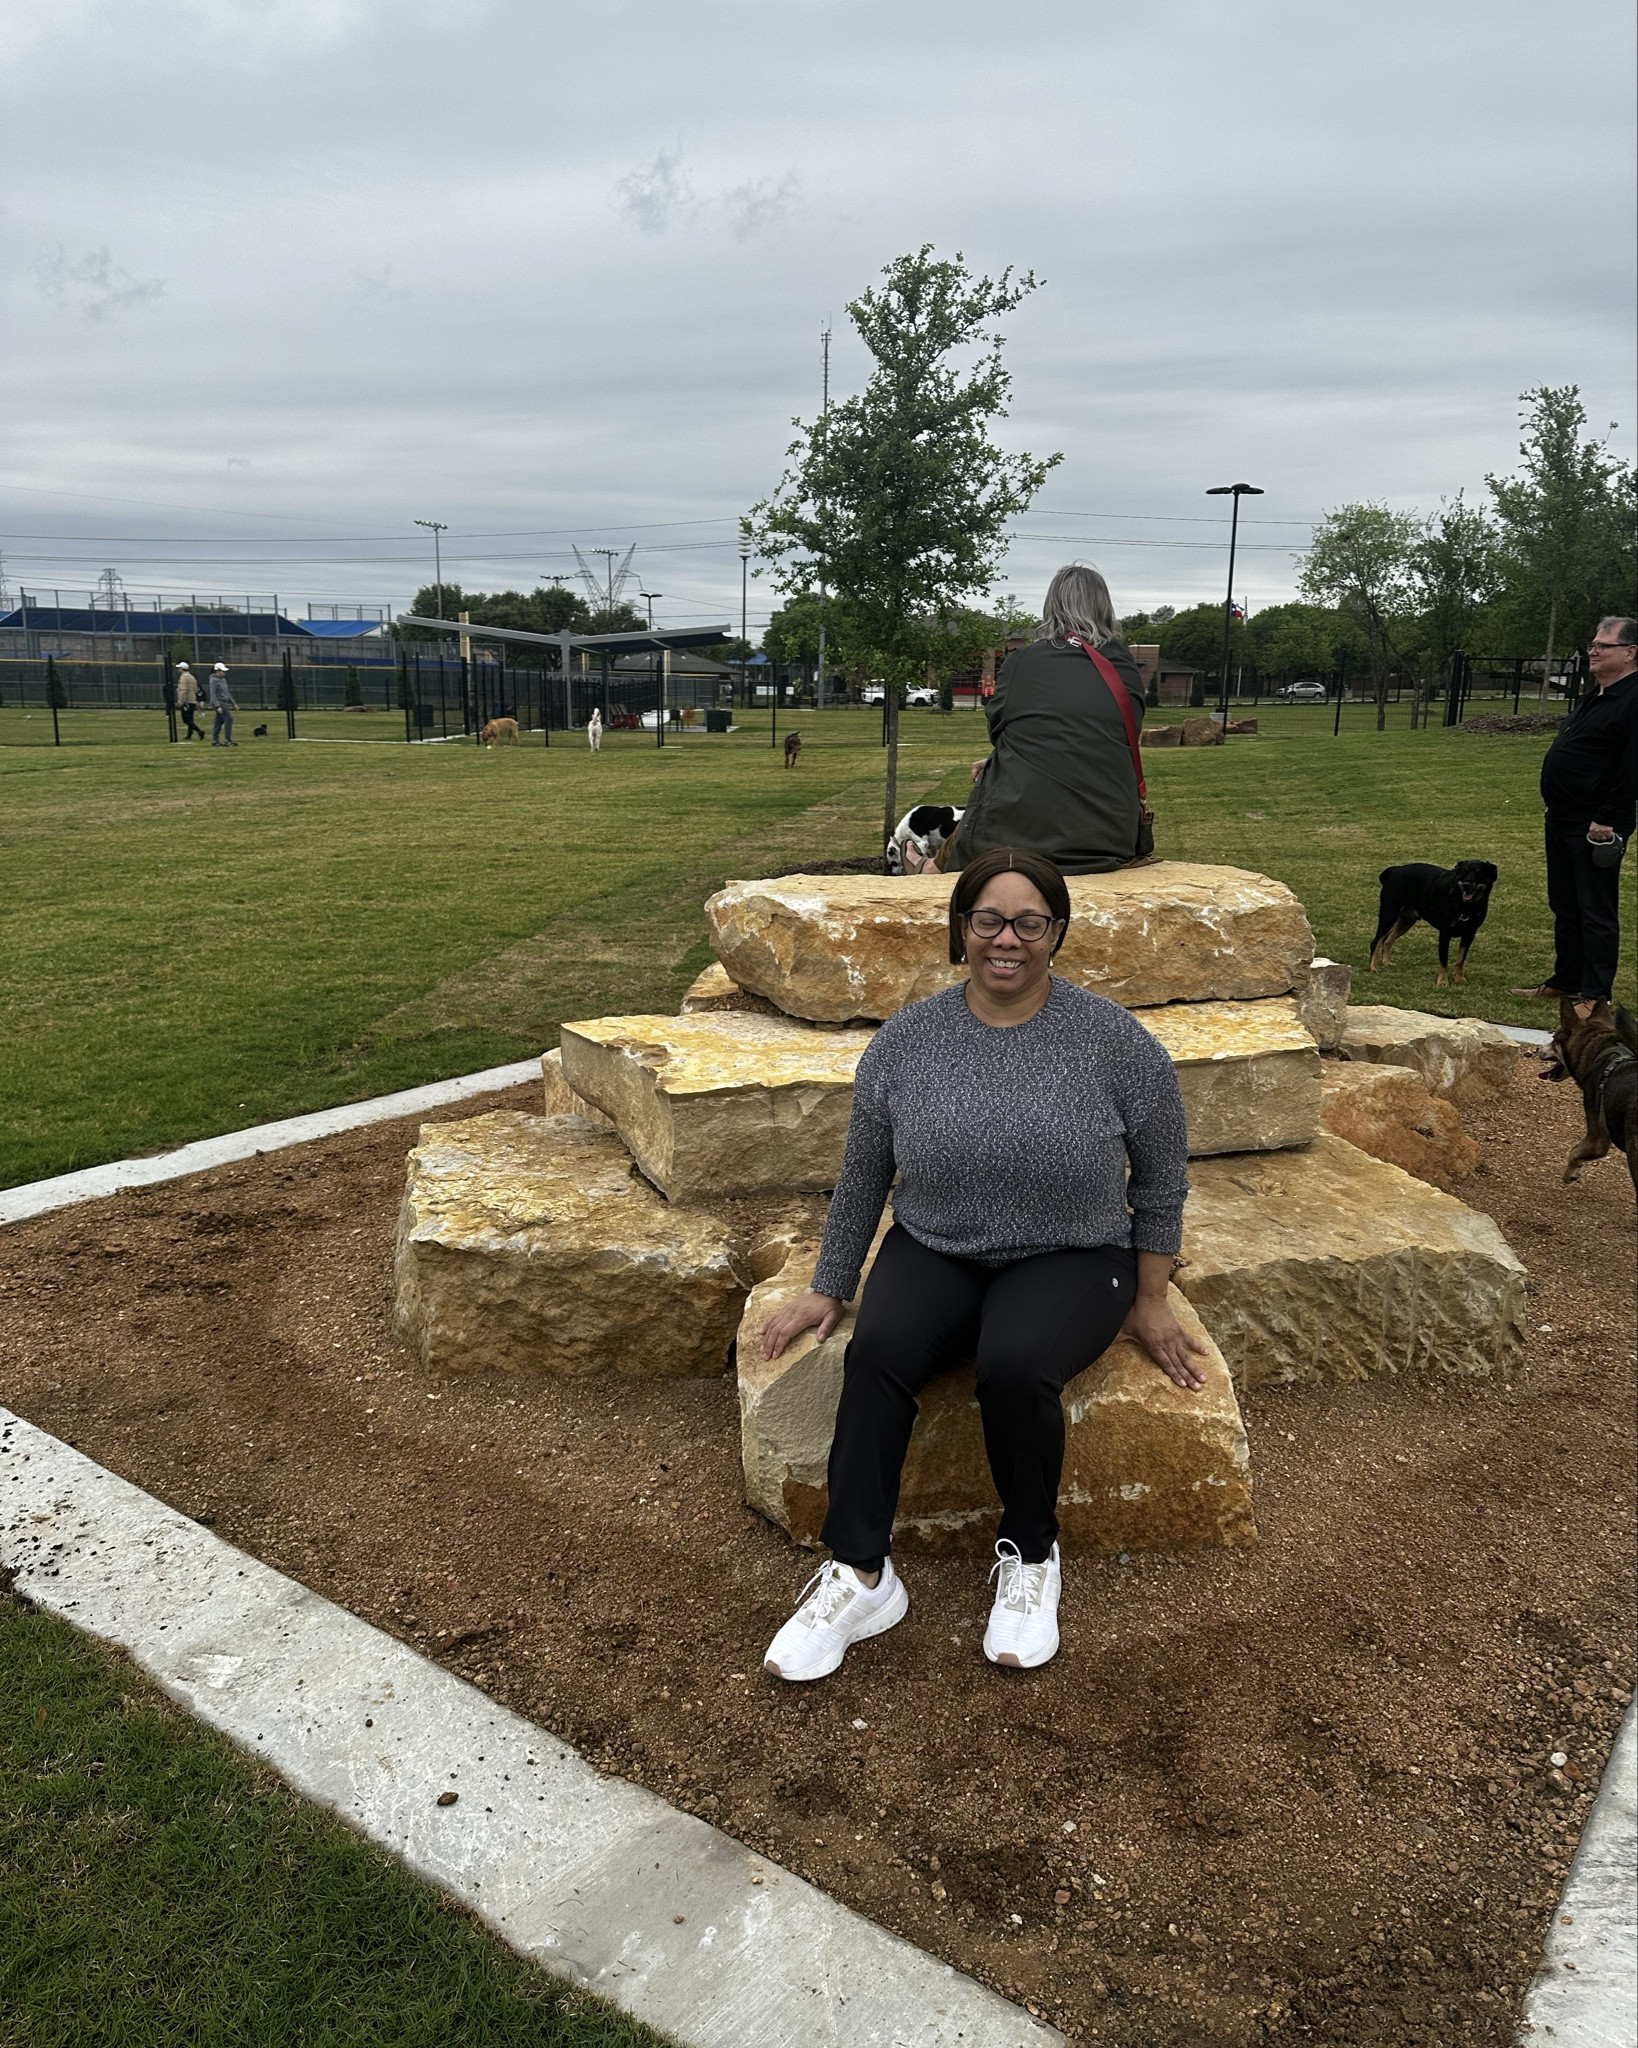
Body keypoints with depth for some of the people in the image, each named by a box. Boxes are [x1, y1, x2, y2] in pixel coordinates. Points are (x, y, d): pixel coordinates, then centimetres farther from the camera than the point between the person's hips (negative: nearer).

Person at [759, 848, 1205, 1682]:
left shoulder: (1115, 1041, -10)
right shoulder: (905, 1041, -3)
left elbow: (1160, 1181, 1)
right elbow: (862, 1180, 6)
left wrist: (1148, 1302, 2)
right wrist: (828, 1289, 8)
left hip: (1070, 1261, -2)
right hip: (936, 1254, 2)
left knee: (1014, 1366, -31)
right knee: (877, 1351, -27)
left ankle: (1030, 1556, -6)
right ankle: (860, 1575, -17)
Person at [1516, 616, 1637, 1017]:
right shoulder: (1594, 699, 17)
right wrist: (1556, 806, 17)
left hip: (1597, 827, -10)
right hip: (1563, 820, 10)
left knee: (1597, 912, -4)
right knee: (1565, 906, 17)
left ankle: (1596, 995, 2)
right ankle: (1566, 980, 28)